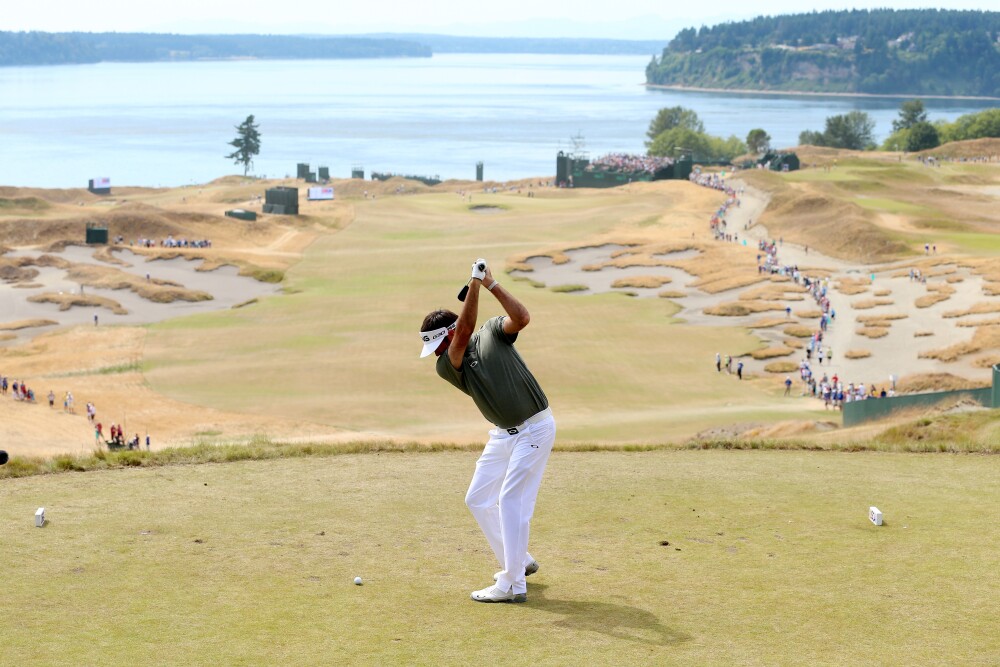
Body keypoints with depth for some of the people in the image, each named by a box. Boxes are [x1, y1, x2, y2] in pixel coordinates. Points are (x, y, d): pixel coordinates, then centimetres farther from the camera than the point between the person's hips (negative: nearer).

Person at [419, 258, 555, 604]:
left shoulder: (492, 332, -7)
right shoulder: (446, 366, -4)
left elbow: (522, 318, -27)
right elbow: (465, 329, -22)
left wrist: (492, 284, -29)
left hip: (534, 427, -7)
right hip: (502, 433, 7)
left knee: (511, 500, -13)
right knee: (478, 499, 10)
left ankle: (512, 584, -11)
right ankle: (519, 561, 26)